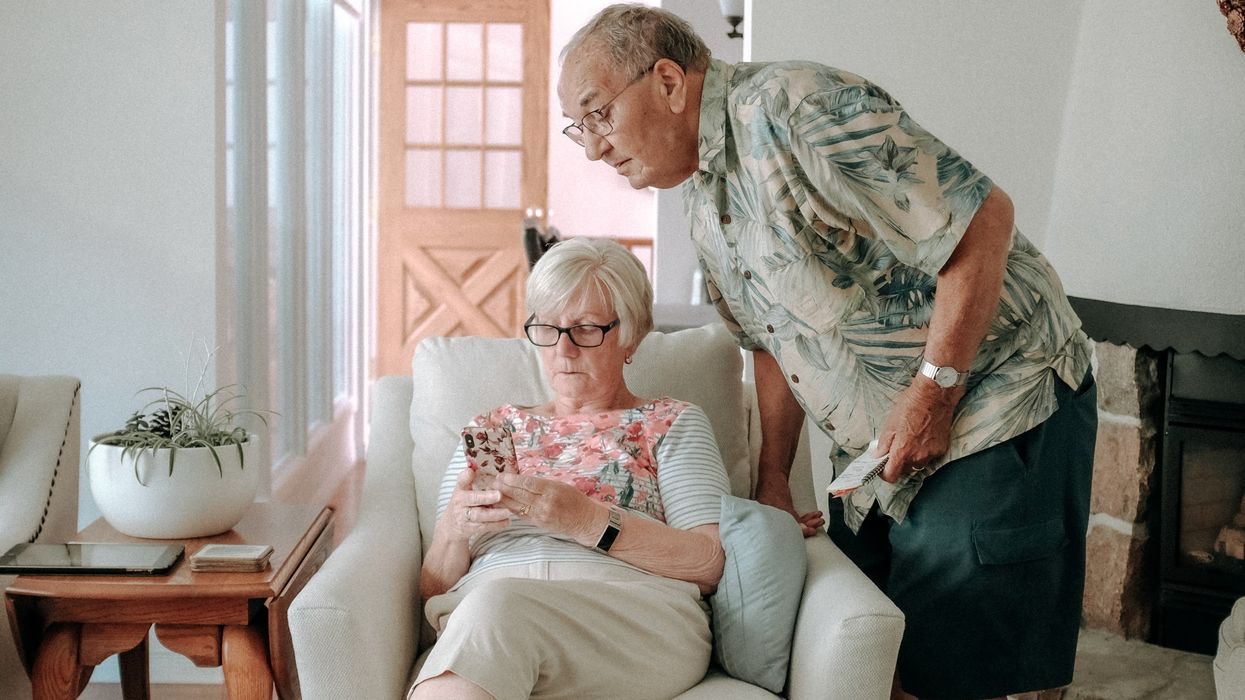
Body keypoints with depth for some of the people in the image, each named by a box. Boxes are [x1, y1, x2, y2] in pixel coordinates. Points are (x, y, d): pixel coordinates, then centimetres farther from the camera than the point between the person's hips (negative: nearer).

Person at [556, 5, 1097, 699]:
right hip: (878, 452, 9)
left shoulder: (792, 109, -21)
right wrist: (773, 480, 15)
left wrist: (933, 393, -22)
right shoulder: (701, 193, 9)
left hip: (994, 404, -9)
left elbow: (983, 217, -24)